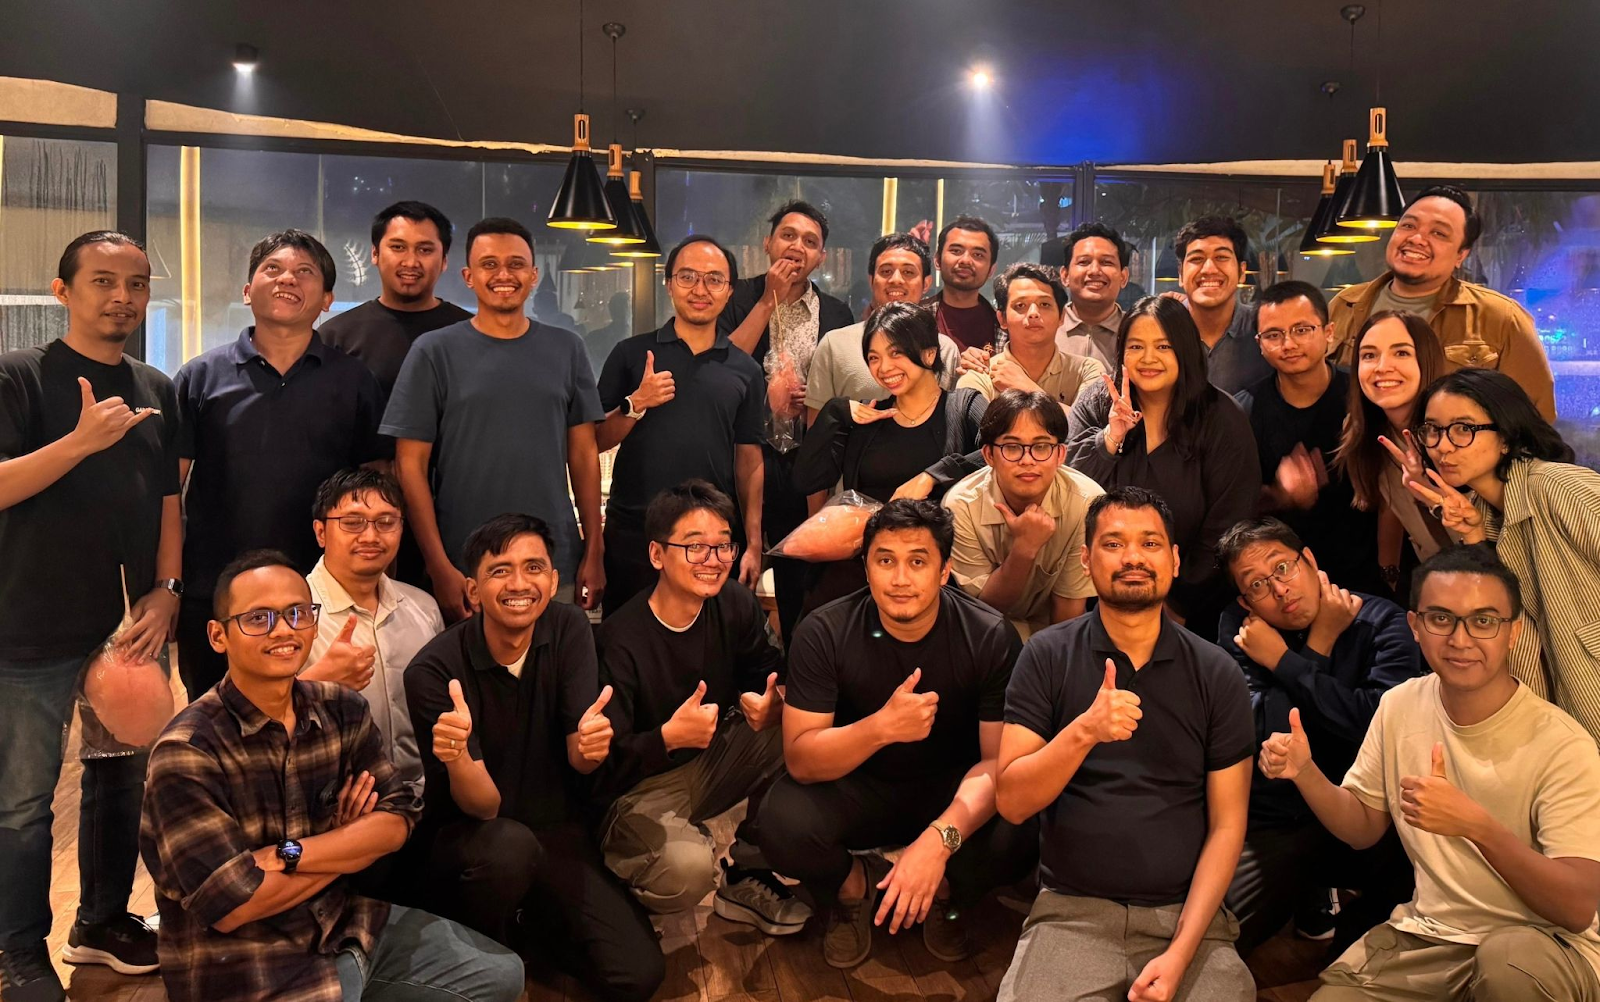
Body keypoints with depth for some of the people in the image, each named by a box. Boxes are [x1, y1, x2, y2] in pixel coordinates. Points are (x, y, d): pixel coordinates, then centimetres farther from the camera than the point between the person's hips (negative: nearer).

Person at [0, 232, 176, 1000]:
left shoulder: (156, 390, 10)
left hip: (131, 624, 5)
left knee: (125, 780, 14)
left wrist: (166, 590, 1)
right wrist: (81, 440, -25)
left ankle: (102, 922, 30)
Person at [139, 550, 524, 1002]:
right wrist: (350, 843, -11)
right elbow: (231, 904, -23)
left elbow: (396, 821, -6)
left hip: (349, 924, 7)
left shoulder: (343, 711, -1)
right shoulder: (186, 751, -19)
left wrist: (288, 854, -20)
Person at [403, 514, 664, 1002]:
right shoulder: (433, 671, -18)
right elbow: (484, 807, -20)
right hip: (464, 839, -3)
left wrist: (590, 746, -37)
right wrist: (455, 757, -43)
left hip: (558, 833, 3)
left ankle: (526, 921, 14)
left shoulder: (569, 629, -7)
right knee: (510, 844, -38)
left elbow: (577, 758, -11)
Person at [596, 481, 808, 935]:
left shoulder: (736, 605, -6)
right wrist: (669, 737, -41)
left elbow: (770, 672, 3)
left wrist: (775, 701, -21)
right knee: (687, 867, -36)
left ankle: (747, 874, -3)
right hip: (639, 790, -6)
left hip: (712, 764, 6)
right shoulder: (620, 639, -23)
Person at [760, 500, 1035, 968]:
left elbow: (999, 760, -18)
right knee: (782, 822, -30)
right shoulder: (824, 633, -17)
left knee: (1019, 838, -31)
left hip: (951, 791, 0)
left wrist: (940, 837, -37)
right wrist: (881, 727, -40)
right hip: (858, 790, 0)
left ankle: (942, 893, 5)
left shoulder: (991, 637, -17)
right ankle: (852, 885, 5)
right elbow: (800, 759, -20)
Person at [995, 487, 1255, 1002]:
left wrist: (1180, 953, -9)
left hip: (1186, 911, 1)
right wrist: (1083, 732, -22)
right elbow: (1011, 801, -4)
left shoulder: (1216, 674, 3)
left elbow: (1226, 825, 2)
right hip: (1073, 910, -1)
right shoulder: (1047, 656, 1)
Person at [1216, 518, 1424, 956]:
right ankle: (1309, 898, 14)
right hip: (1274, 826, 1)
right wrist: (1319, 646, -8)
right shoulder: (1238, 630, 2)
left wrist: (1281, 660, -12)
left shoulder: (1380, 621, -1)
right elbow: (1268, 733, -11)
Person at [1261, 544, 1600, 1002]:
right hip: (1428, 929, 3)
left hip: (1543, 940, -3)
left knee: (1510, 957, -35)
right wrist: (1304, 773, -10)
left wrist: (1475, 824, -35)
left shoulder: (1562, 746, -17)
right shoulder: (1399, 707, 0)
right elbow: (1364, 827, 10)